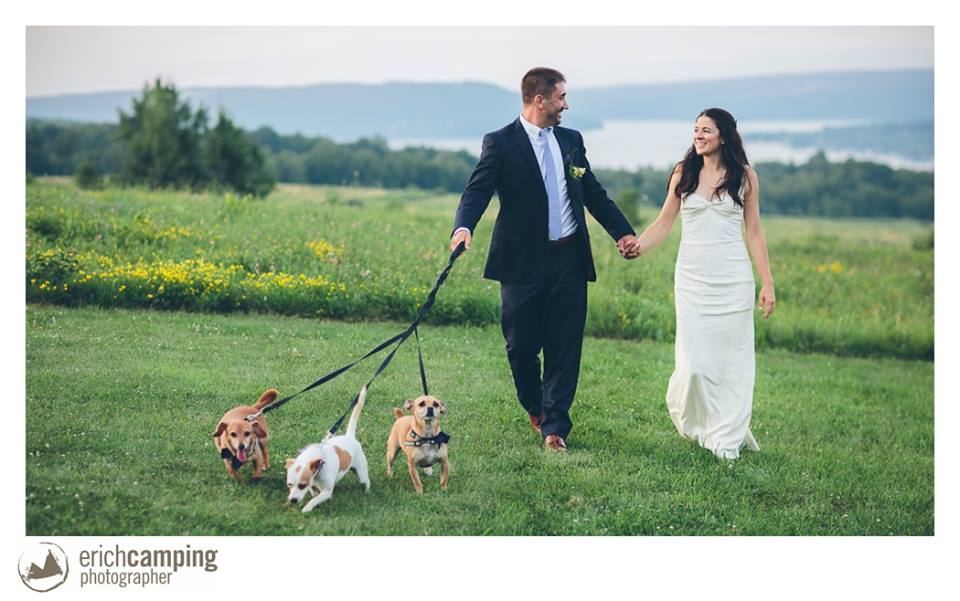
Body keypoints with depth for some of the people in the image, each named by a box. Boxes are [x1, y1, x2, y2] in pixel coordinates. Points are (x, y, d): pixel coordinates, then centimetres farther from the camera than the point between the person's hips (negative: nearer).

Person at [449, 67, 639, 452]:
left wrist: (623, 232, 8)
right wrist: (463, 227, -33)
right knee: (521, 345, 4)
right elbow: (478, 191, -14)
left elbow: (594, 193, 18)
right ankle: (535, 407, 30)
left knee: (564, 347, 0)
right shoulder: (500, 143, -4)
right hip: (523, 261, -4)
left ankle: (554, 428, 3)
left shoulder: (571, 140, 12)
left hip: (569, 261, 4)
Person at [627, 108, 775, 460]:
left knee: (731, 356, 2)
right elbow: (664, 223, 6)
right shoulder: (683, 173, 5)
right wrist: (638, 246, -12)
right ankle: (688, 411, 23)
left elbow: (754, 232, 4)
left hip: (733, 278, 0)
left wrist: (767, 283, 0)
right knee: (696, 361, -6)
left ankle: (727, 437, 15)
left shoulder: (744, 176, 3)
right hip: (693, 277, 0)